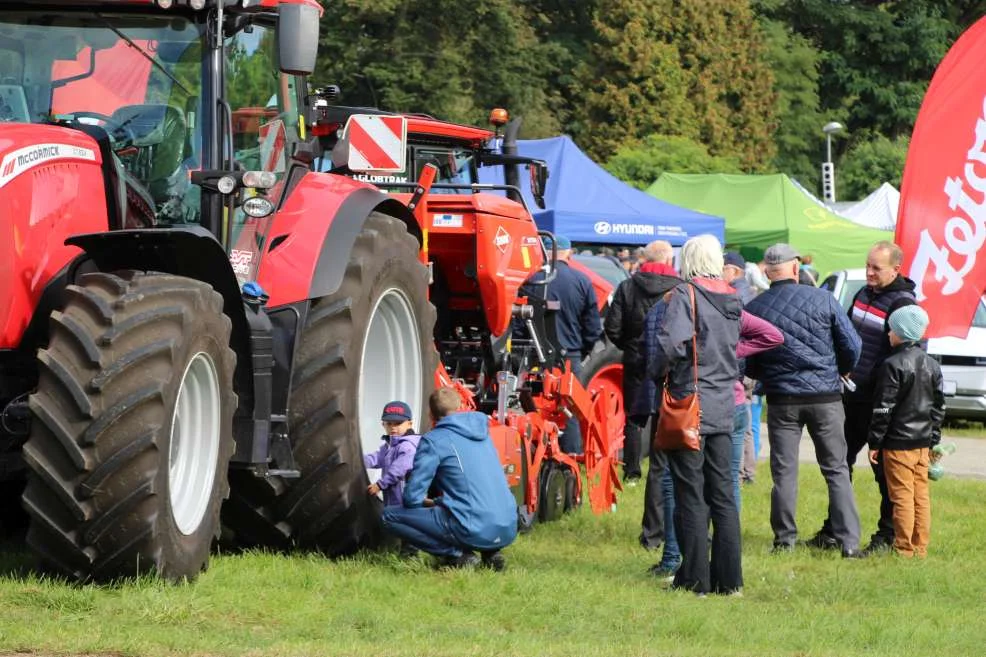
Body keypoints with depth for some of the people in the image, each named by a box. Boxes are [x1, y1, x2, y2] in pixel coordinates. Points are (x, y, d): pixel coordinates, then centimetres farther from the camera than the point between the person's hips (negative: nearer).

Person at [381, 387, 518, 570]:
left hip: (476, 531, -7)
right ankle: (491, 553, 13)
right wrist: (439, 501, 36)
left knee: (390, 516, 3)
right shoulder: (482, 433, 16)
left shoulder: (433, 440, -4)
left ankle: (457, 554, -4)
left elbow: (412, 498, -5)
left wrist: (429, 502, 18)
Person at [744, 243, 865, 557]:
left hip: (782, 400, 0)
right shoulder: (823, 300, -6)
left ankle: (785, 539, 11)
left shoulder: (754, 309, -4)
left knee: (784, 471, 10)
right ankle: (849, 541, 2)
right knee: (836, 470, 6)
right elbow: (851, 347, -2)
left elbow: (747, 364, 2)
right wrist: (839, 373, 18)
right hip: (825, 397, 0)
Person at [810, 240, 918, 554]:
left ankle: (888, 535, 9)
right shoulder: (863, 294, 11)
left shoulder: (902, 304, -14)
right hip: (852, 394, 8)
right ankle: (833, 531, 22)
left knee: (884, 468, 0)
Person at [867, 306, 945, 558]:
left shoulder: (893, 365, -14)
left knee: (902, 496, -4)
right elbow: (939, 407, 14)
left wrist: (875, 443, -9)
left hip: (898, 443, -7)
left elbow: (883, 408, -15)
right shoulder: (932, 366, 9)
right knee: (921, 496, 10)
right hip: (923, 442, 7)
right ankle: (921, 548, 13)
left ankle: (904, 549, -3)